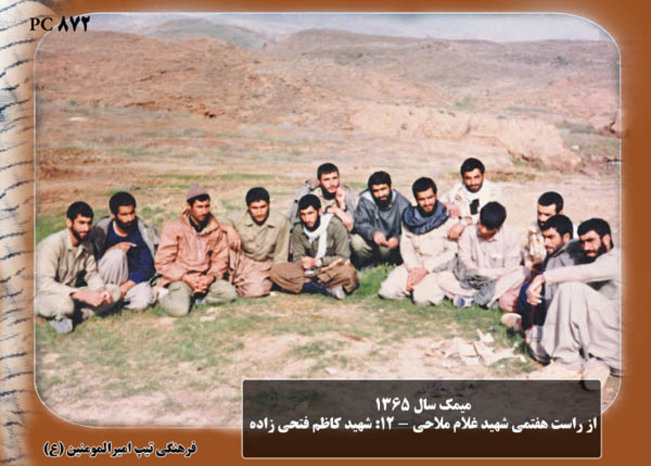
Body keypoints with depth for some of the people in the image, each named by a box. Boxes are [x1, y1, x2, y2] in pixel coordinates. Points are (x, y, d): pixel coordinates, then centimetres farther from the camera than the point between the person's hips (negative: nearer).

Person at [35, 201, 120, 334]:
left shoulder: (86, 244, 1)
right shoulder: (52, 244, -22)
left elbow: (92, 274, 8)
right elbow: (45, 284, -29)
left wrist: (101, 290, -16)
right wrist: (83, 295, -34)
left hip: (71, 294, 7)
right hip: (44, 296, -7)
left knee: (114, 292, -10)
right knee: (65, 304, -41)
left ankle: (77, 315, -22)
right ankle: (58, 317, -7)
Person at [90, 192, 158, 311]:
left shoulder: (145, 231, -9)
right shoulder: (101, 229, -8)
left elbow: (147, 267, -8)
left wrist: (125, 286, -18)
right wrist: (111, 250, -27)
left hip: (134, 280, 0)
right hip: (111, 279, 0)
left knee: (143, 301, -32)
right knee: (117, 254, -31)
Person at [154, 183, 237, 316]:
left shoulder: (216, 229, 3)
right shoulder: (173, 229, -6)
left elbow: (220, 260, 6)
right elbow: (162, 262, -8)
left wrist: (212, 277, -14)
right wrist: (186, 278, -17)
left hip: (205, 279, 3)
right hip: (179, 279, -3)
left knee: (229, 293, -21)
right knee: (179, 309, -29)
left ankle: (193, 297, -7)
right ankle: (165, 295, 5)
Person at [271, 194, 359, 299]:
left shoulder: (335, 226, -12)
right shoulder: (298, 230, -2)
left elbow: (343, 258, -10)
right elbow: (298, 259, -1)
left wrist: (316, 262, -21)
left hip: (334, 271, -4)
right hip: (310, 271, 4)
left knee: (347, 272, -39)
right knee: (276, 270, -19)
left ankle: (307, 284, -19)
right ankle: (326, 289, -24)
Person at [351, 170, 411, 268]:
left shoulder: (403, 204, -11)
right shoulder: (365, 200, -8)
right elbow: (360, 223, -19)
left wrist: (398, 239, -38)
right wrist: (373, 233, -41)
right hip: (372, 243, 1)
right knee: (356, 242, -28)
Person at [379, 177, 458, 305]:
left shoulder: (448, 218, -7)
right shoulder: (409, 217, 6)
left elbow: (452, 252, -11)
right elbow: (405, 246, 6)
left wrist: (426, 269, -16)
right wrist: (413, 269, -12)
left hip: (439, 268, -4)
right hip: (415, 265, 5)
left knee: (422, 297, -28)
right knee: (387, 291, -14)